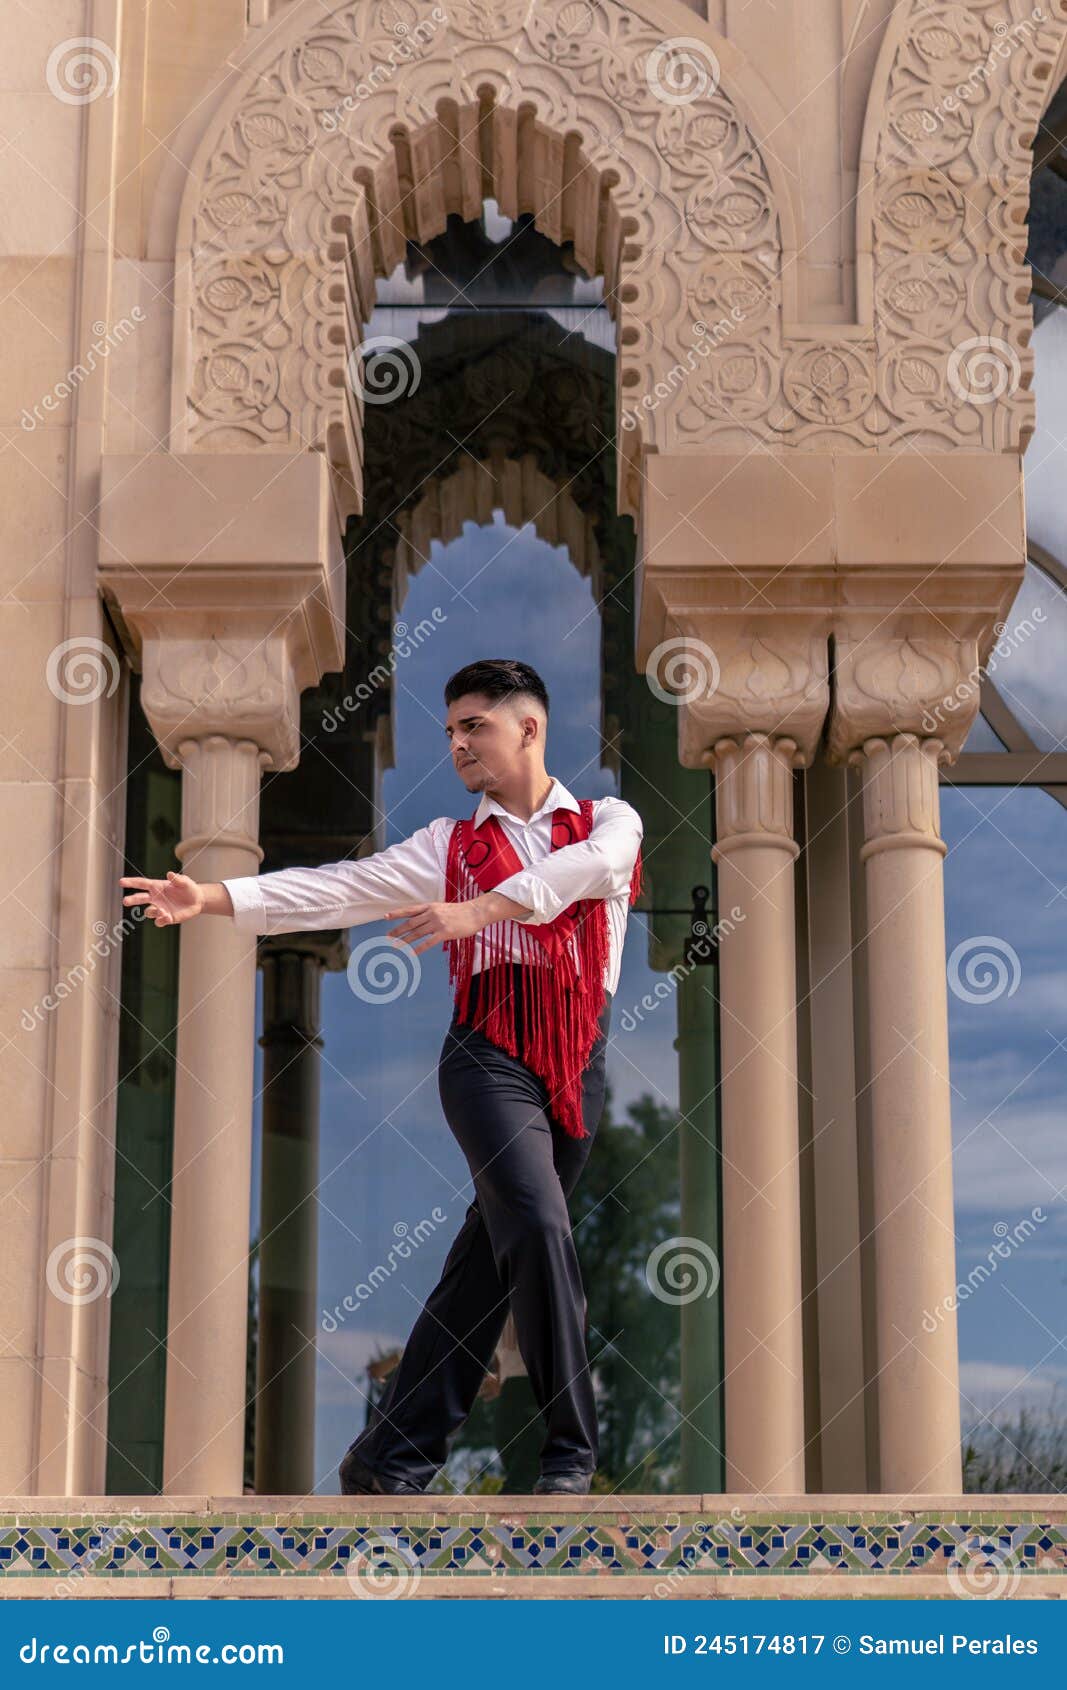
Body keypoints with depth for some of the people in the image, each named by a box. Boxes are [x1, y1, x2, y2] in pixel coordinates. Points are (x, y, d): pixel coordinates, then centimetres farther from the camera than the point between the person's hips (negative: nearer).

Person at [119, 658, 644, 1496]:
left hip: (581, 1066, 1)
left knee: (492, 1253, 2)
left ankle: (395, 1456, 8)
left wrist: (477, 910, -25)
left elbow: (594, 865, -13)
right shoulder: (449, 844, 12)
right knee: (538, 1224, -20)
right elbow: (335, 890, 2)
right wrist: (215, 898, -10)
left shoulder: (608, 820, 11)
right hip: (491, 1056, -1)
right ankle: (571, 1448, -9)